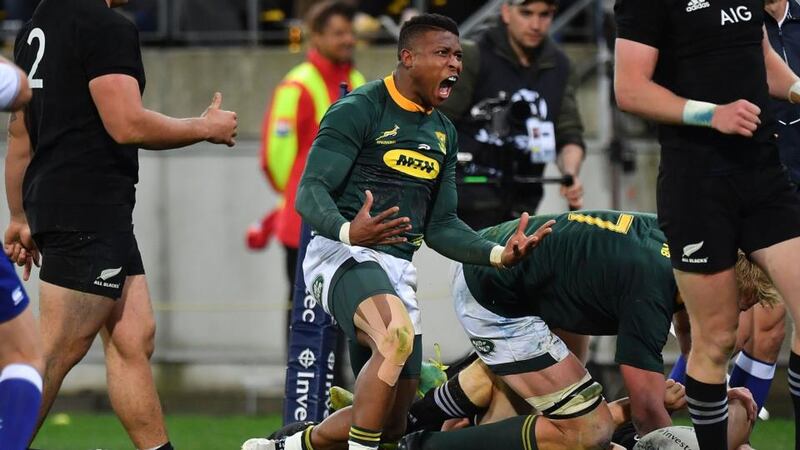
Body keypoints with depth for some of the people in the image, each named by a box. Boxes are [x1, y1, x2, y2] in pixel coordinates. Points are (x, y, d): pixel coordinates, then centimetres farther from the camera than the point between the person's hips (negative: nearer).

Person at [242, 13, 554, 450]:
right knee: (397, 336, -39)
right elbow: (310, 192, -13)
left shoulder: (443, 133, 17)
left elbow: (440, 226, 20)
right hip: (343, 253, -8)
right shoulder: (359, 110, -7)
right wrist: (347, 231, -35)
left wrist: (499, 254, 2)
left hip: (397, 270, 8)